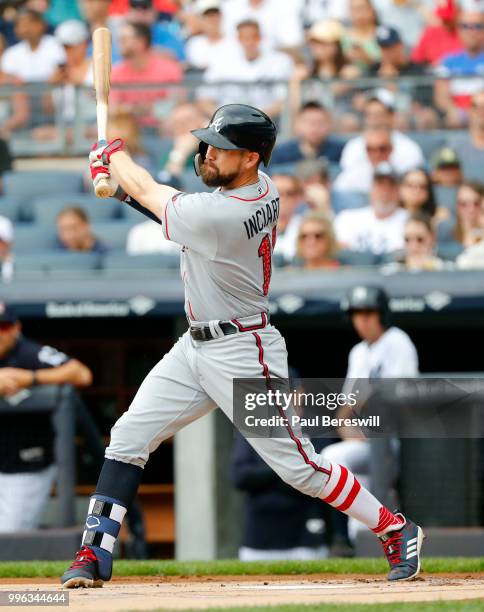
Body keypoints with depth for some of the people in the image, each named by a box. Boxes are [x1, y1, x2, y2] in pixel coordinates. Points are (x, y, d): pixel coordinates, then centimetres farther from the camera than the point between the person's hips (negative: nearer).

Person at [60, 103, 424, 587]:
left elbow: (148, 192, -11)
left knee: (297, 466, -3)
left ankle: (396, 531, 13)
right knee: (127, 438, 2)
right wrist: (118, 180, 0)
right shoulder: (262, 189, -1)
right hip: (195, 347, 10)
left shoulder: (221, 217, -28)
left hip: (242, 355, -10)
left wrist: (114, 153, 9)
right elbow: (172, 203, 13)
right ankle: (94, 556, 5)